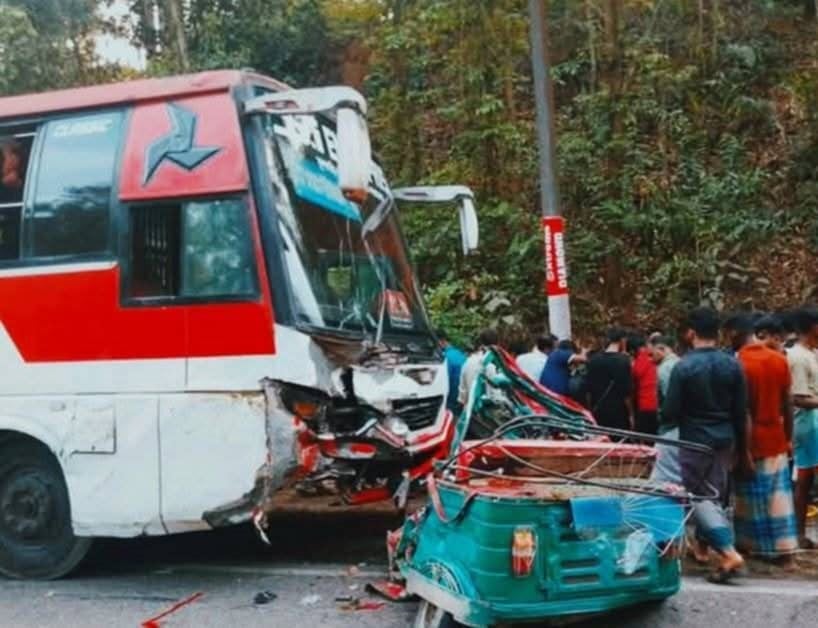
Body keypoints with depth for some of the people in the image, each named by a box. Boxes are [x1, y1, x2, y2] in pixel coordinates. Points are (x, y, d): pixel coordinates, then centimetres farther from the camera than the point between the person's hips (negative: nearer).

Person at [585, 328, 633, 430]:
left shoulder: (594, 360, 6)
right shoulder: (623, 360, -10)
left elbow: (588, 389, 10)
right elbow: (627, 390, -11)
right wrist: (630, 414, -2)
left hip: (598, 412, 5)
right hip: (618, 412, -5)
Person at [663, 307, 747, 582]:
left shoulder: (684, 366, -14)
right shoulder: (732, 365, -1)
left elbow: (670, 412, -12)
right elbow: (741, 412, 3)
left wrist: (680, 418, 12)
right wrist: (742, 448, 14)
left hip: (695, 441, -5)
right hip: (725, 440, 5)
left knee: (699, 497, 1)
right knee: (715, 494, 15)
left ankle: (729, 552, -11)